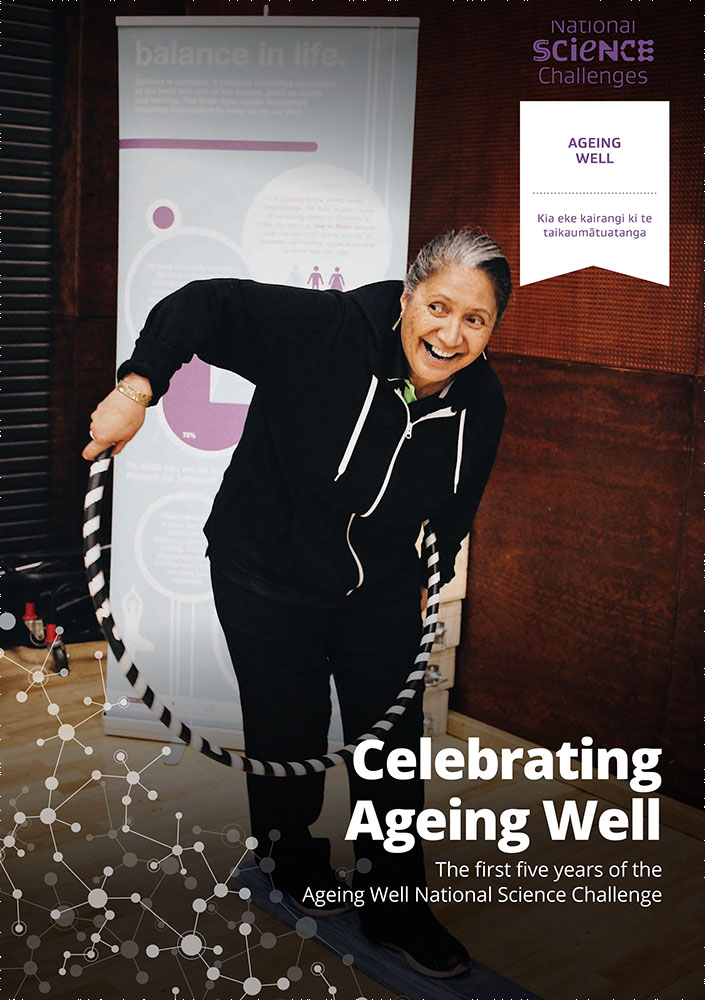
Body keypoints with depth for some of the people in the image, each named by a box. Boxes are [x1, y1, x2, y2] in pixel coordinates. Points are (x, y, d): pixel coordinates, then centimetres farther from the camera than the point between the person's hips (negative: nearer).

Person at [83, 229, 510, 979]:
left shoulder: (481, 404, -9)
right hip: (268, 580, -4)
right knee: (288, 736, 10)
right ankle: (294, 862, 42)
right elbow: (202, 306, -22)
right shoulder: (325, 330, -26)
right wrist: (137, 388, -33)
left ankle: (393, 905, 30)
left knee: (393, 743, 9)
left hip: (382, 593, 4)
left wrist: (431, 575, 13)